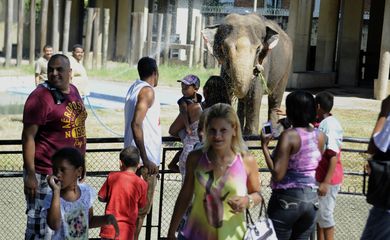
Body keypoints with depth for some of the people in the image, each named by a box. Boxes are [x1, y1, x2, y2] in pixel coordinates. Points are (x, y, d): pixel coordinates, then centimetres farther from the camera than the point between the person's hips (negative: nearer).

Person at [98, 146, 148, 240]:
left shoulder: (112, 176, -3)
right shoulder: (141, 183, -6)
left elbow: (101, 198, 4)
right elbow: (142, 206, 4)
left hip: (109, 227, 1)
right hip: (126, 231, -1)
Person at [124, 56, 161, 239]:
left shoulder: (134, 88, 13)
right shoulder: (147, 91, -13)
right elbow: (136, 124, -23)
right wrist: (146, 160, -24)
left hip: (135, 156, 9)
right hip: (146, 158, -9)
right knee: (142, 207, -4)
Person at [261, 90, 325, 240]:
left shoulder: (288, 136, -16)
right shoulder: (320, 136, 2)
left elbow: (277, 175, -21)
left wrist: (265, 146, -11)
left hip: (287, 198, -6)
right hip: (311, 198, 6)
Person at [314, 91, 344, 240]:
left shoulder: (330, 126, -22)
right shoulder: (321, 123, 5)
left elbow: (334, 157, -24)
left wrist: (326, 183, -25)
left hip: (328, 179, -9)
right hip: (319, 177, 9)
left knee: (324, 214, 0)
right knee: (318, 212, 16)